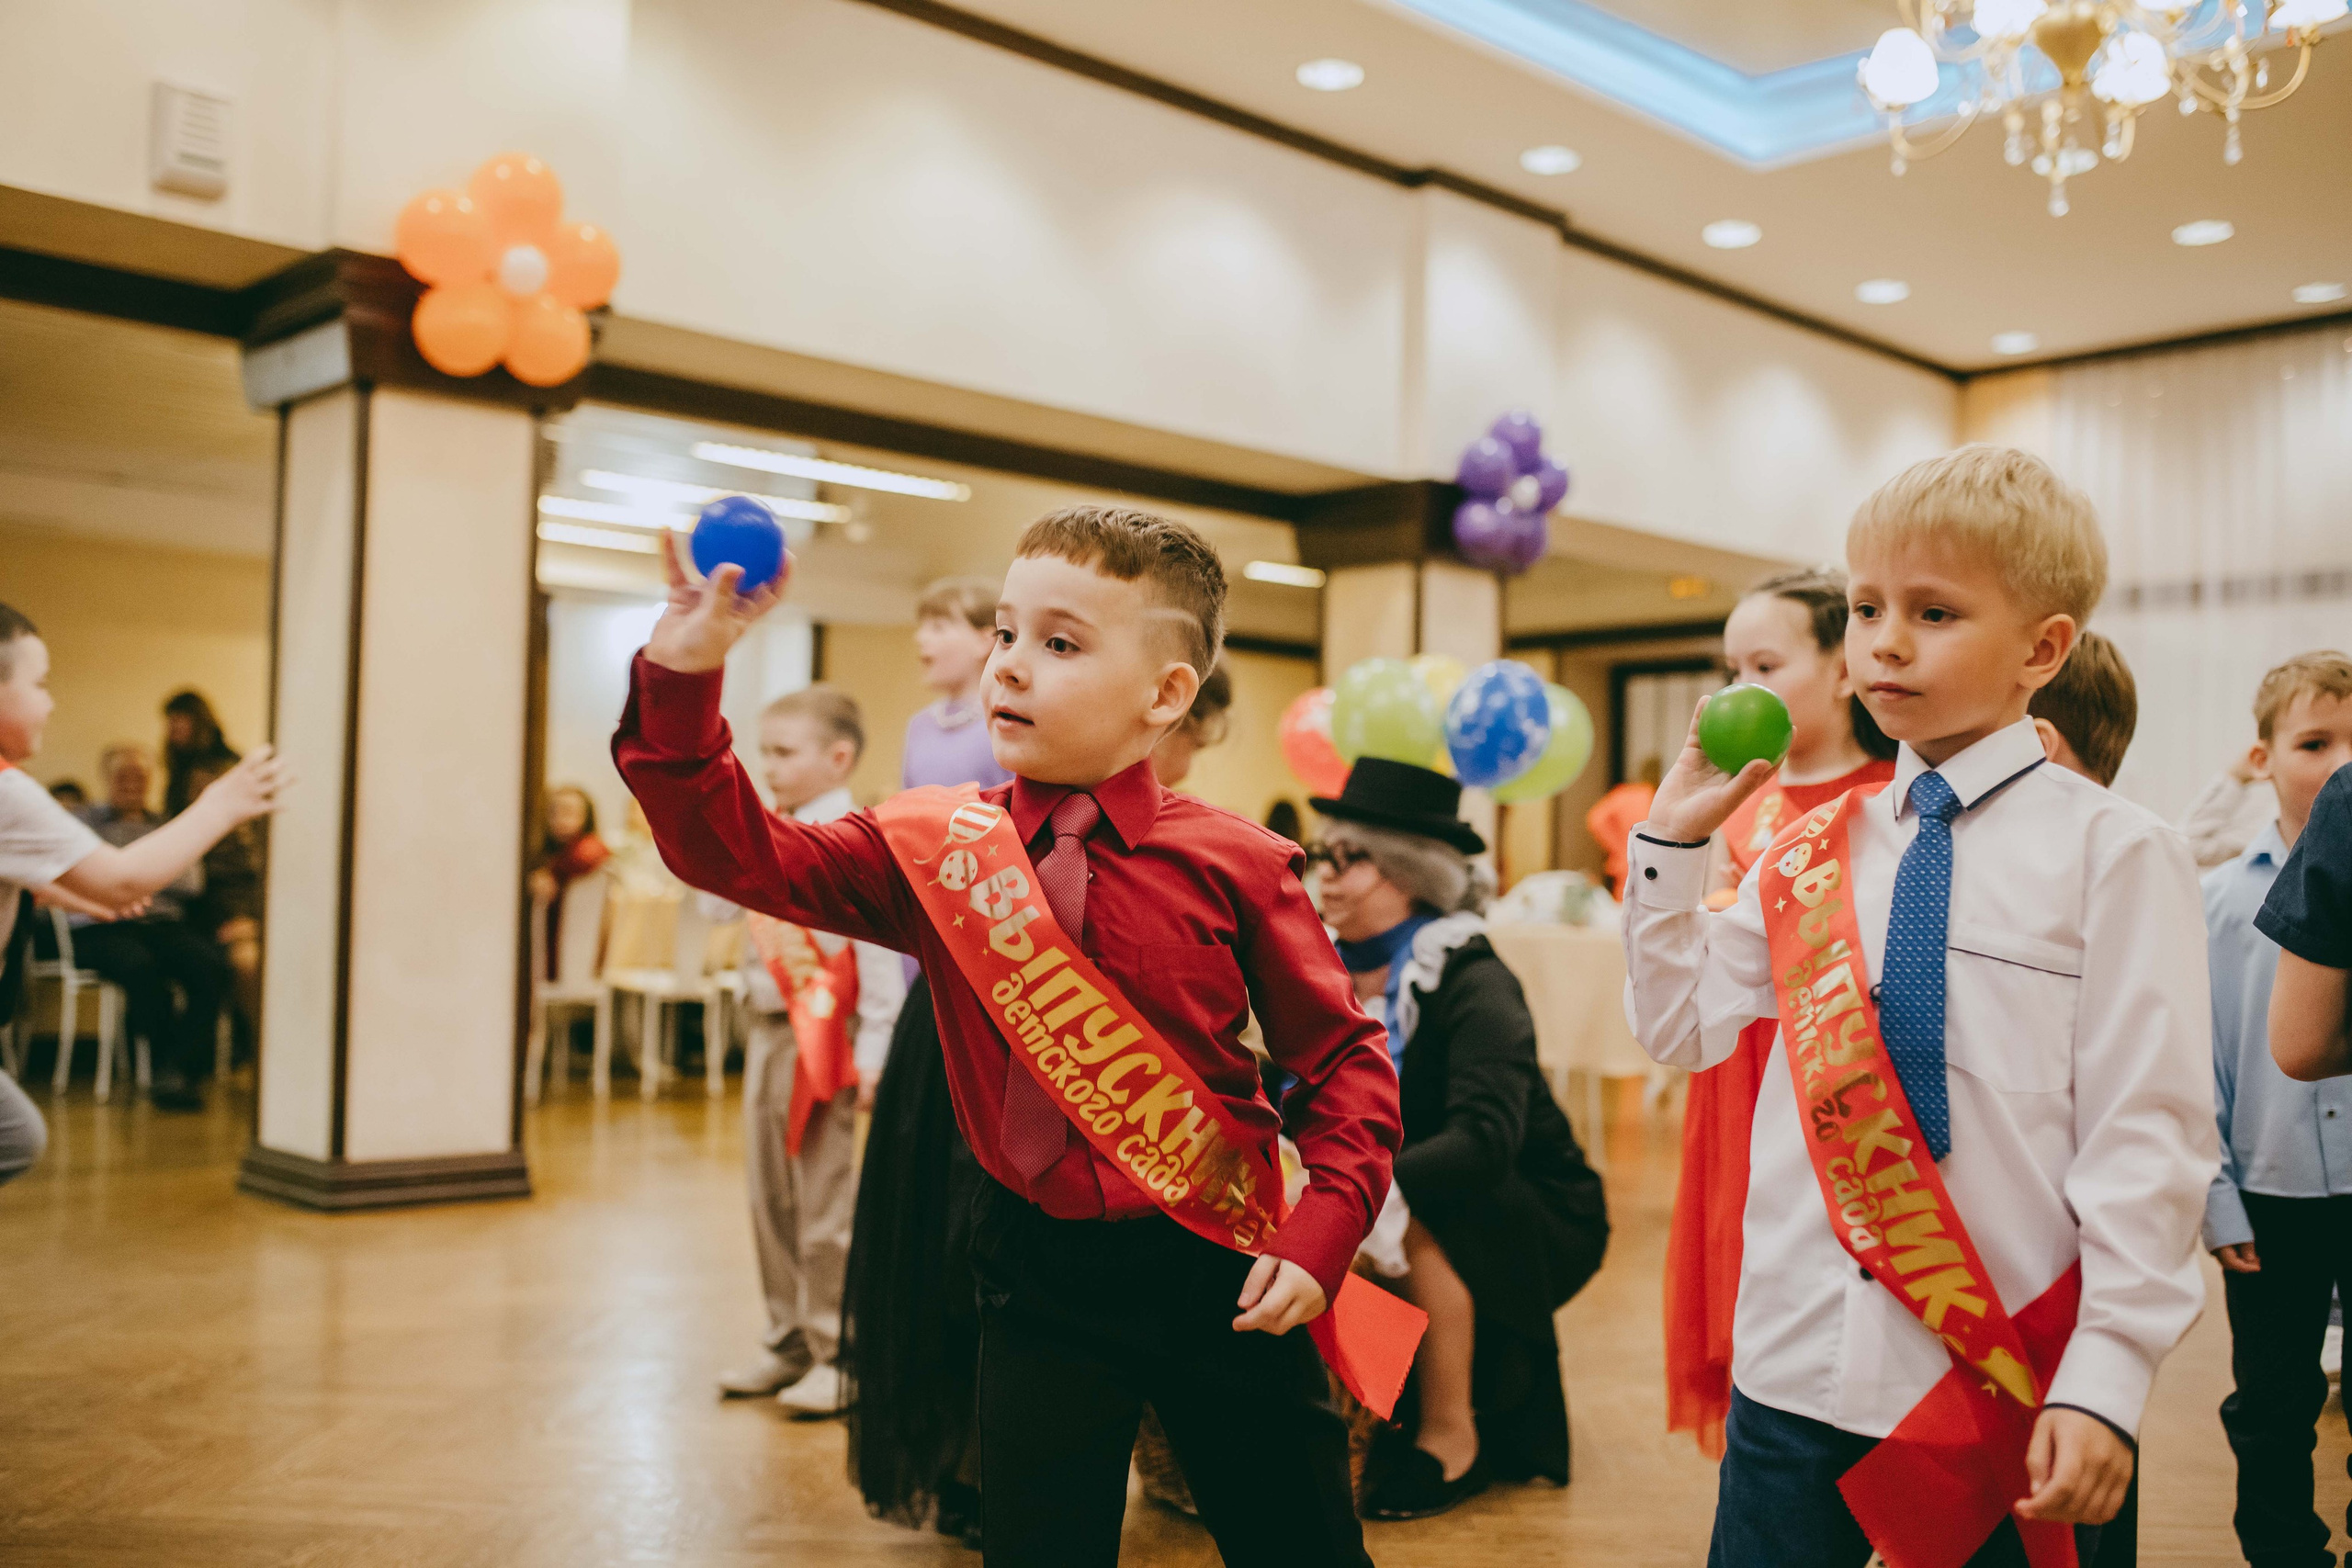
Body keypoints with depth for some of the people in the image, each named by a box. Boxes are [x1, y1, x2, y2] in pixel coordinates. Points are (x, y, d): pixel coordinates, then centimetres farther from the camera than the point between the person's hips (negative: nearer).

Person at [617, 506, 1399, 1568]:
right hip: (1038, 1276, 1)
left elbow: (1342, 1057, -2)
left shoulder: (1232, 865, -9)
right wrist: (682, 684, -20)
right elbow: (742, 855, -7)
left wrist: (1323, 1232, -13)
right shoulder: (935, 847, -2)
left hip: (1219, 1272, -1)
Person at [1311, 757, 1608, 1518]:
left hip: (1535, 1222, -6)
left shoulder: (1474, 985, -24)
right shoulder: (1334, 971, -4)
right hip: (1440, 1219, 6)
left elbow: (1485, 1142, -38)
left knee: (1412, 1218, -32)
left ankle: (1452, 1438, -15)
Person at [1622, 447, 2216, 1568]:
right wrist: (1672, 844, 6)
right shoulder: (1812, 851, 8)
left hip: (2003, 1384, -4)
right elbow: (1680, 1026, 13)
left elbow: (2146, 1133, -9)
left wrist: (2105, 1381, -13)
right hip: (1794, 1364, 4)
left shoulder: (2113, 853, -6)